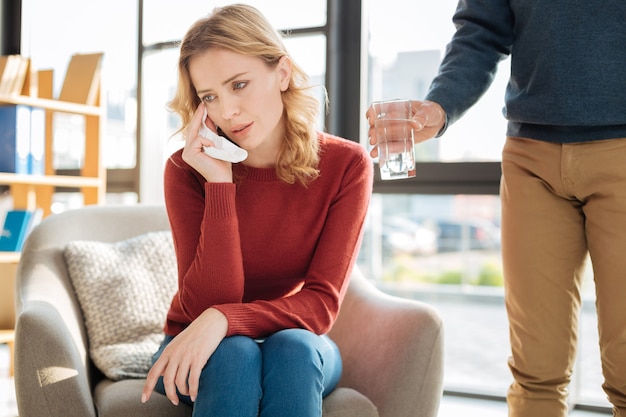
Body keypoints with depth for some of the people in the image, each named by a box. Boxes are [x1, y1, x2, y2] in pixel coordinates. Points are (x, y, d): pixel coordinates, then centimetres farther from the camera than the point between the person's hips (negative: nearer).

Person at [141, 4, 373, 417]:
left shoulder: (346, 165, -13)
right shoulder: (189, 169, -14)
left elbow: (322, 303, -18)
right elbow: (206, 304, -21)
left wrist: (223, 320, -34)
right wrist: (220, 185, -29)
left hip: (299, 351, 1)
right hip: (207, 354, 0)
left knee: (291, 348, -33)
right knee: (233, 354, -34)